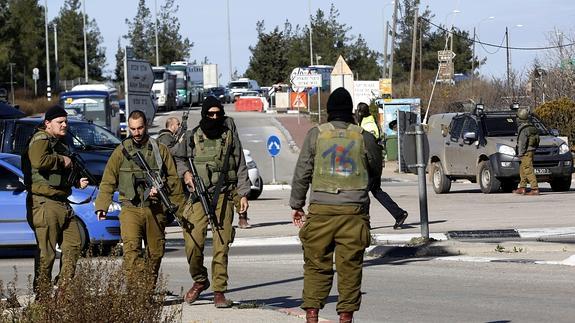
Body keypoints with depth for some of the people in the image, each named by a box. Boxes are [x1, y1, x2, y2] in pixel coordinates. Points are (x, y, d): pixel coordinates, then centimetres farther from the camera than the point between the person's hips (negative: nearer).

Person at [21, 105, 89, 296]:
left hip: (63, 204, 9)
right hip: (45, 203, -9)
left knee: (74, 245, 7)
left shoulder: (60, 143, 22)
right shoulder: (41, 140, -8)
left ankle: (65, 287, 15)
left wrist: (77, 183, 19)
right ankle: (43, 296, -2)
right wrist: (62, 161, -17)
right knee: (46, 252, -7)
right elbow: (39, 161, -31)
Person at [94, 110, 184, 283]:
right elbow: (108, 182, 8)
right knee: (131, 247, -20)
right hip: (130, 209, -2)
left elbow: (173, 179, 11)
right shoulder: (121, 152, 7)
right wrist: (101, 205, -2)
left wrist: (179, 207, 8)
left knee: (155, 252, 7)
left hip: (156, 210, 2)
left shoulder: (160, 150, 8)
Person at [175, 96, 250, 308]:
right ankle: (199, 281, 19)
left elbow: (241, 168, 12)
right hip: (198, 197, 0)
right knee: (193, 244, -7)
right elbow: (177, 159, 17)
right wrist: (185, 172, -4)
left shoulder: (230, 138, 9)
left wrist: (243, 194, 4)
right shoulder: (192, 137, 8)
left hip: (223, 197, 0)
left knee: (221, 247, -4)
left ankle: (219, 292, 2)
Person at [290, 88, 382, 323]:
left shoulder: (316, 134, 2)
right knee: (350, 266, 3)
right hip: (354, 211, 0)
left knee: (316, 264, 5)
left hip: (321, 209, 0)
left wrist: (296, 206, 10)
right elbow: (376, 171, 16)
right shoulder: (363, 137, 3)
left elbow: (302, 172, 3)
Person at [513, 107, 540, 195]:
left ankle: (535, 189, -14)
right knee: (522, 170, 18)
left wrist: (520, 153, -14)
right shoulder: (532, 127, 13)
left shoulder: (523, 128, -15)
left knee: (528, 171, -10)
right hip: (532, 150, 10)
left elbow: (522, 142, -19)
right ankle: (522, 188, 21)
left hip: (526, 152, -10)